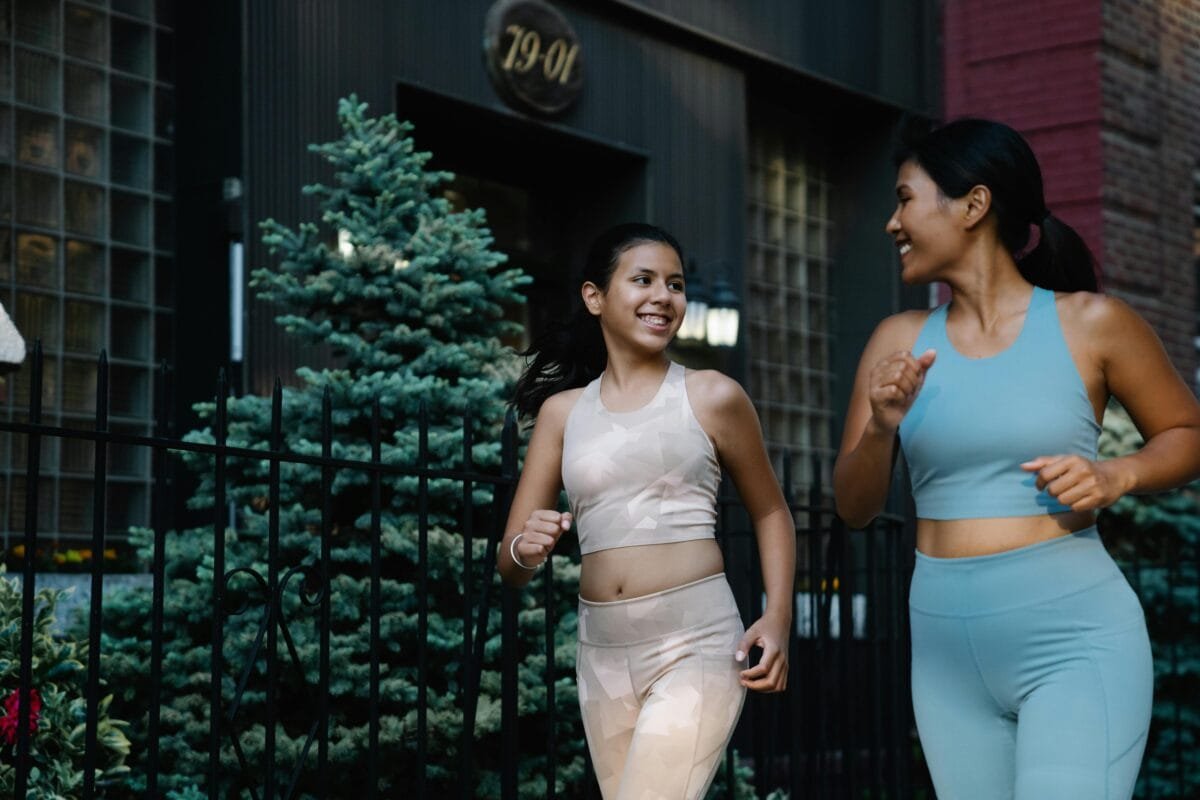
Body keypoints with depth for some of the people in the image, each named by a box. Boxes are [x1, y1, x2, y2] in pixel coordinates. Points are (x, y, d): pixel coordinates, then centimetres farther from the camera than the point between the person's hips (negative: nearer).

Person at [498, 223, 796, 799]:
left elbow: (770, 513, 12)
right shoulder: (562, 411, 8)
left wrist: (778, 617, -3)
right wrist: (525, 550, -15)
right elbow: (510, 570, 9)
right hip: (602, 654, 4)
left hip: (696, 643, -4)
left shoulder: (711, 397, 1)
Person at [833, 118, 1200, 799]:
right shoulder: (901, 341, 6)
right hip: (947, 648, 4)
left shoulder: (1089, 323, -3)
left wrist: (1116, 476, -11)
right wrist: (881, 428, -11)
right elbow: (854, 508, 8)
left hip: (1073, 642, -4)